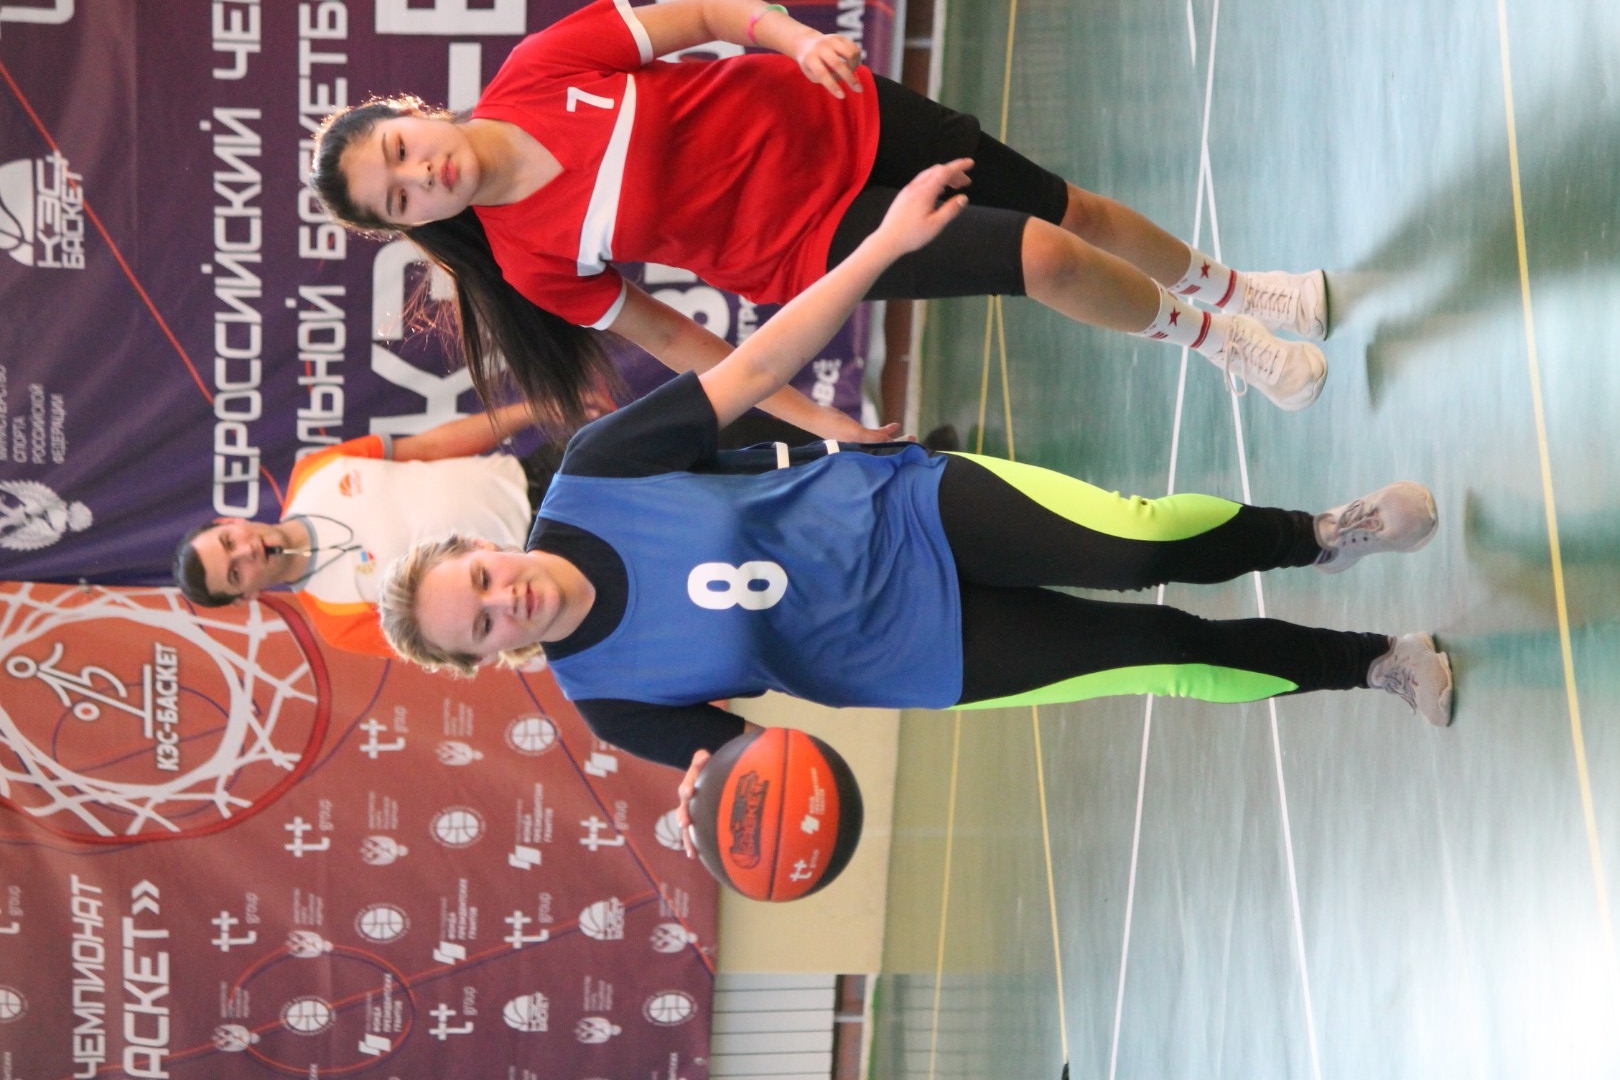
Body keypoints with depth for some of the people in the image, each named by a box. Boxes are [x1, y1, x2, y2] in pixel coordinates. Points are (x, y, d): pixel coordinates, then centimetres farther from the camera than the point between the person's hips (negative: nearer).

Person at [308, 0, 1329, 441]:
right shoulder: (533, 259, -16)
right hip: (810, 240, -2)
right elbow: (678, 340, -7)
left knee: (1069, 208, 11)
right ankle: (1214, 340, 18)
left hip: (833, 119, 3)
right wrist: (817, 420, -7)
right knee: (1045, 258, -14)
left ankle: (1234, 286, 42)